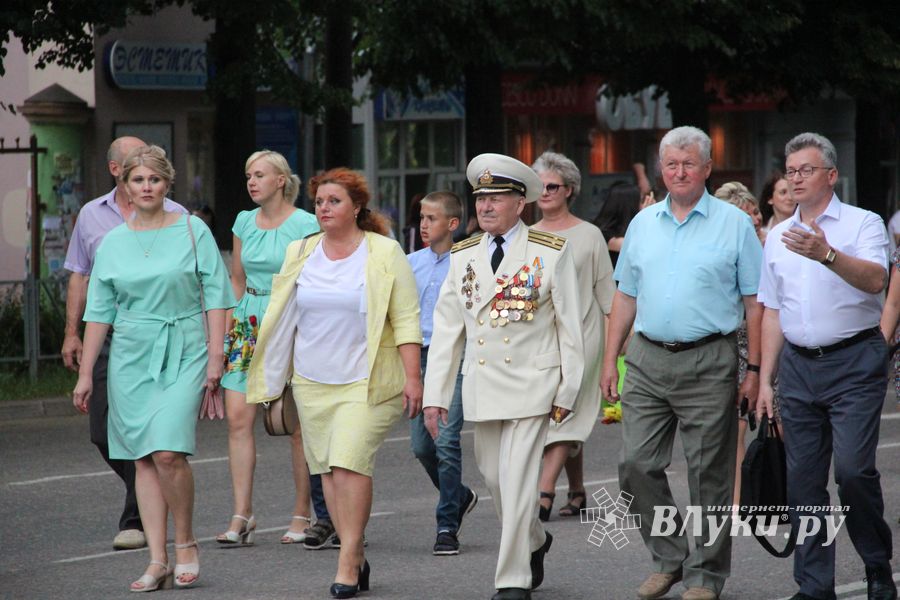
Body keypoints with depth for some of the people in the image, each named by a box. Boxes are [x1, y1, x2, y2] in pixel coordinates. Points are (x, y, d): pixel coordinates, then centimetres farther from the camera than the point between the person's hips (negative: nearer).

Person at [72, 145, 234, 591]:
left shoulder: (193, 231, 0)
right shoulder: (113, 243, 9)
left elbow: (216, 295, 0)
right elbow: (99, 311, 11)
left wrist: (215, 354, -7)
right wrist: (85, 373, 8)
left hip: (183, 353, -4)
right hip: (131, 355, 4)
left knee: (168, 452, -17)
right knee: (143, 458, 2)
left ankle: (185, 543, 2)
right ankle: (157, 560, 4)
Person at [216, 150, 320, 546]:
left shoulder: (306, 226, -5)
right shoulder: (244, 223, 11)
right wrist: (225, 330, 14)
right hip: (248, 326, 5)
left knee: (297, 425, -1)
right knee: (238, 417, -5)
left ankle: (302, 515, 8)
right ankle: (242, 515, -4)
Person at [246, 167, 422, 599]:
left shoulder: (384, 254, -3)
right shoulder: (300, 254, 10)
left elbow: (406, 319, -5)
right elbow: (282, 317, 16)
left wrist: (412, 376, -12)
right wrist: (269, 377, 13)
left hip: (366, 381, -5)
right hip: (313, 381, 5)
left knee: (350, 462, -16)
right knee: (327, 467, 5)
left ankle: (348, 560, -11)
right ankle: (356, 559, 14)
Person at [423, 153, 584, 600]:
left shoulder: (551, 253, -3)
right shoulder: (463, 257, 8)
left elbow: (570, 327, -1)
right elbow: (447, 328, 7)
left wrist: (568, 391, -3)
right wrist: (435, 394, 2)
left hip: (531, 384, -5)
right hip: (481, 387, 5)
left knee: (517, 481, -10)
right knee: (494, 478, 13)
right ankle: (533, 542, 39)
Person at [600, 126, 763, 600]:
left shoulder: (734, 224, 1)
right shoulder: (643, 224, 12)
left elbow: (755, 302, 0)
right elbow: (626, 296, 16)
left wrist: (755, 369, -6)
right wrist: (610, 360, 10)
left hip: (708, 364, -4)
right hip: (647, 360, 4)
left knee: (709, 475, 0)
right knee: (636, 464, 0)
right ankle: (669, 558, 17)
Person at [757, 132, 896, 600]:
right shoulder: (778, 236, 15)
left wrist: (827, 254, -37)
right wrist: (764, 380, 14)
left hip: (854, 361, -5)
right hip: (798, 366, 5)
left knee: (853, 469, -15)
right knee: (803, 480, 3)